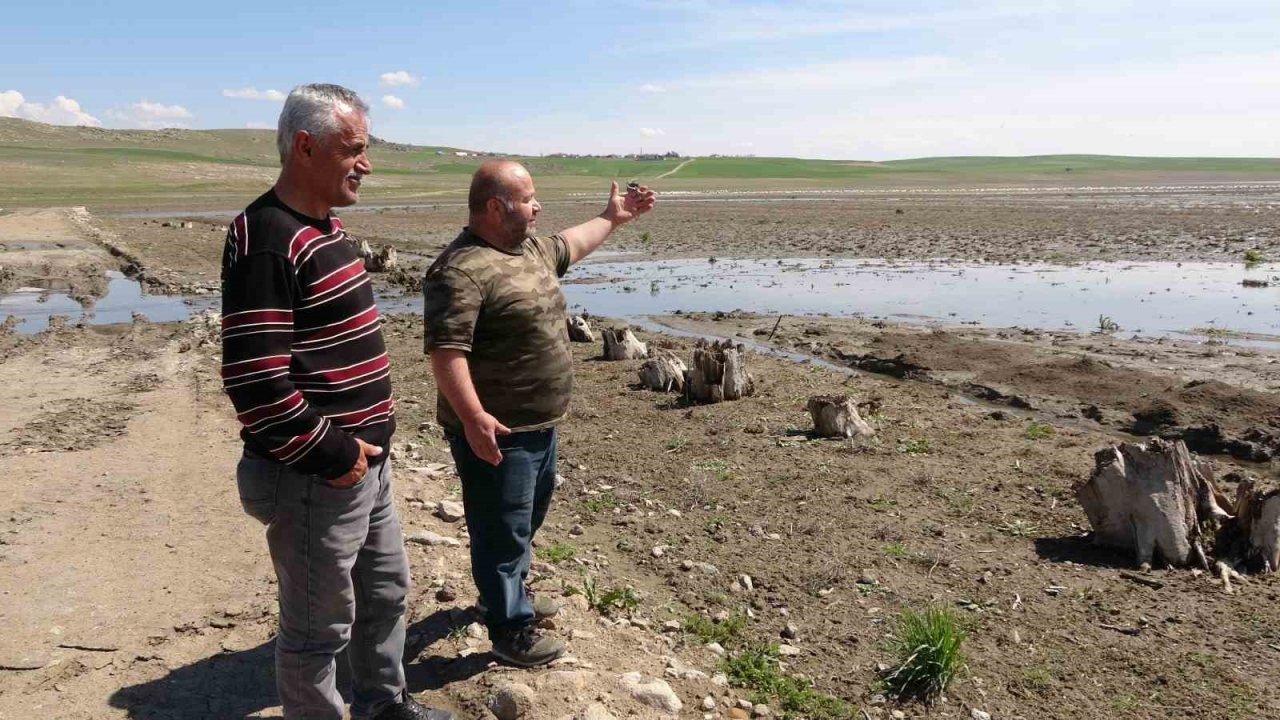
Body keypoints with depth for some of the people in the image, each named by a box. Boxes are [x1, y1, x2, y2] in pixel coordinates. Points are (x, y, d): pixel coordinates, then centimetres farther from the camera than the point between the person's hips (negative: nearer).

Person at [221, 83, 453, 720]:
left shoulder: (323, 227, 10)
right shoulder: (266, 239, -21)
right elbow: (252, 378, -27)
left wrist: (369, 437, 14)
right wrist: (330, 453, -19)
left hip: (366, 462, 10)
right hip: (316, 478, -10)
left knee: (385, 589, 24)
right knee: (319, 626, 7)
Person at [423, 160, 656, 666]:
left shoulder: (529, 248, 9)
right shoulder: (462, 270, -23)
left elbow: (566, 247, 30)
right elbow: (445, 350, -30)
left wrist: (611, 217, 37)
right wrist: (473, 417, -36)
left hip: (540, 424, 10)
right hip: (496, 432, -10)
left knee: (529, 516, 26)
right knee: (502, 530, 3)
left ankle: (512, 591, 46)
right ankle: (511, 631, 18)